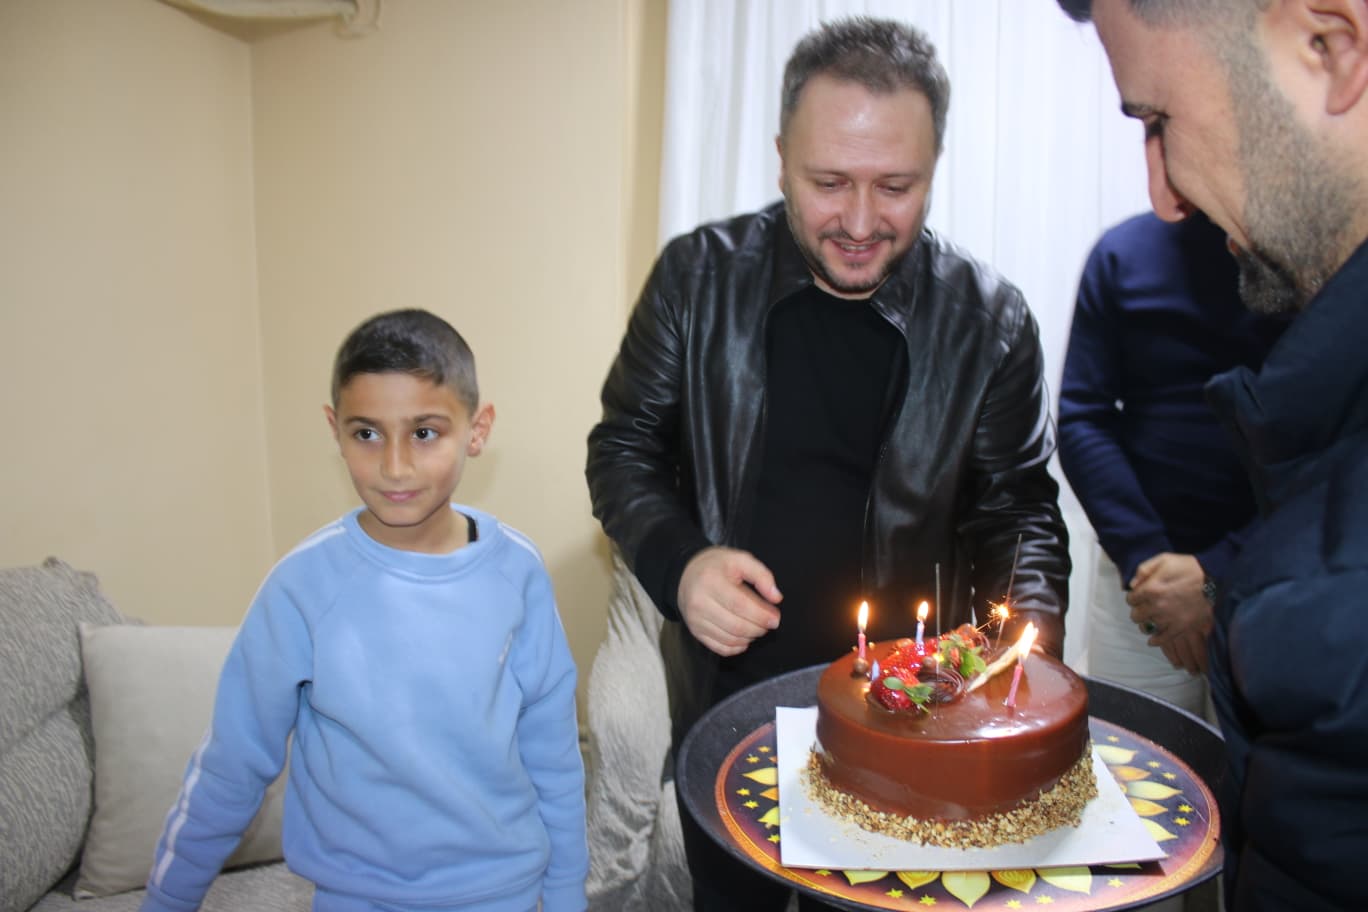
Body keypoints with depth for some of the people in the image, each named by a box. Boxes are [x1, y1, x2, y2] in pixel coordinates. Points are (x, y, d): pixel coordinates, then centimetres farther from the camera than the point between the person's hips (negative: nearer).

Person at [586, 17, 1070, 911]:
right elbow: (625, 447, -1)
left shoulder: (990, 322, -10)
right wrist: (677, 561, -19)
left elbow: (1020, 509, -1)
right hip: (725, 700, 1)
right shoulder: (698, 276, -9)